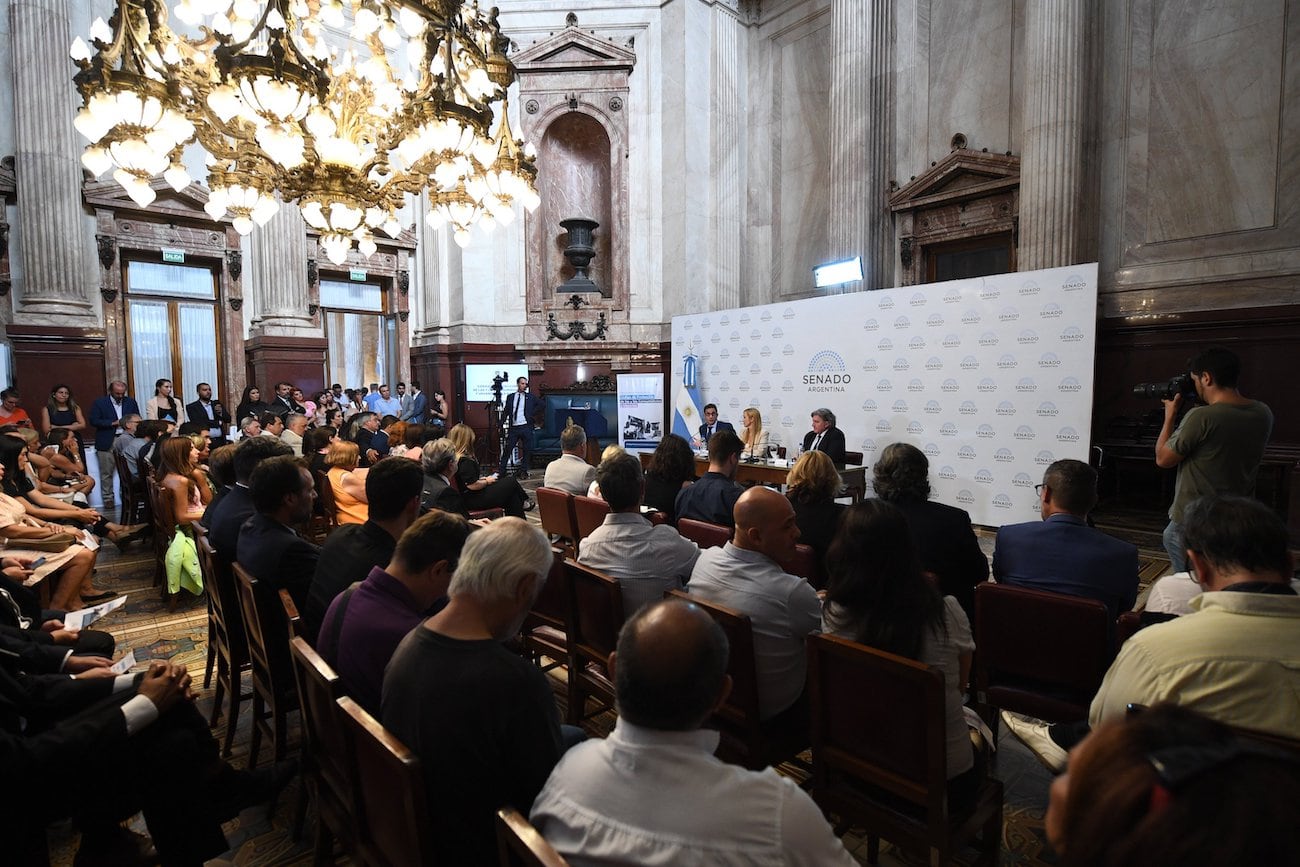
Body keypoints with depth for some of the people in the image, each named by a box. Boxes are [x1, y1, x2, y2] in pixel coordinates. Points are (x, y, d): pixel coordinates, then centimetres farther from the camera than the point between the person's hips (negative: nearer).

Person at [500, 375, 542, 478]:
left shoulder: (530, 397, 8)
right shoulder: (510, 397, 10)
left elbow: (541, 405, 9)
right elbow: (506, 412, 9)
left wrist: (532, 414, 1)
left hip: (526, 427, 0)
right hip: (513, 427, 0)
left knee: (526, 450, 4)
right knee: (507, 449, -2)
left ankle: (523, 471, 15)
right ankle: (502, 472, 4)